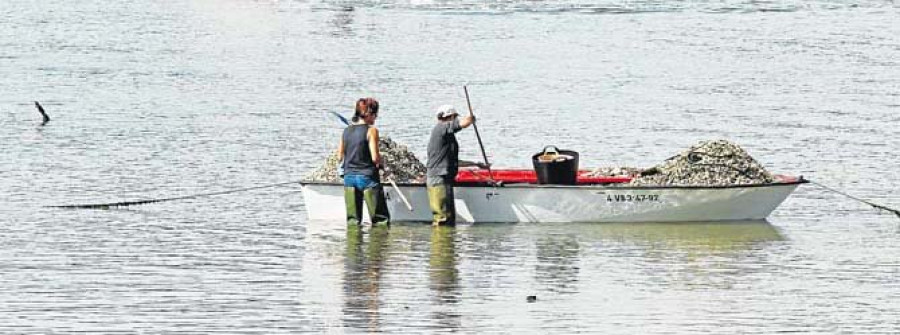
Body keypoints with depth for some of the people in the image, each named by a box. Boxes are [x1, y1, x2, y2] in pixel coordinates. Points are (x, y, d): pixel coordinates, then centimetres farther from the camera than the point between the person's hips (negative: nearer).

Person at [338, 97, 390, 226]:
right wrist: (380, 161, 5)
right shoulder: (371, 130, -10)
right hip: (367, 177, -6)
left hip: (349, 177, 6)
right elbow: (375, 157, -16)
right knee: (381, 219, 1)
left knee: (352, 219, 9)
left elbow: (340, 156, 11)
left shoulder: (347, 130, 7)